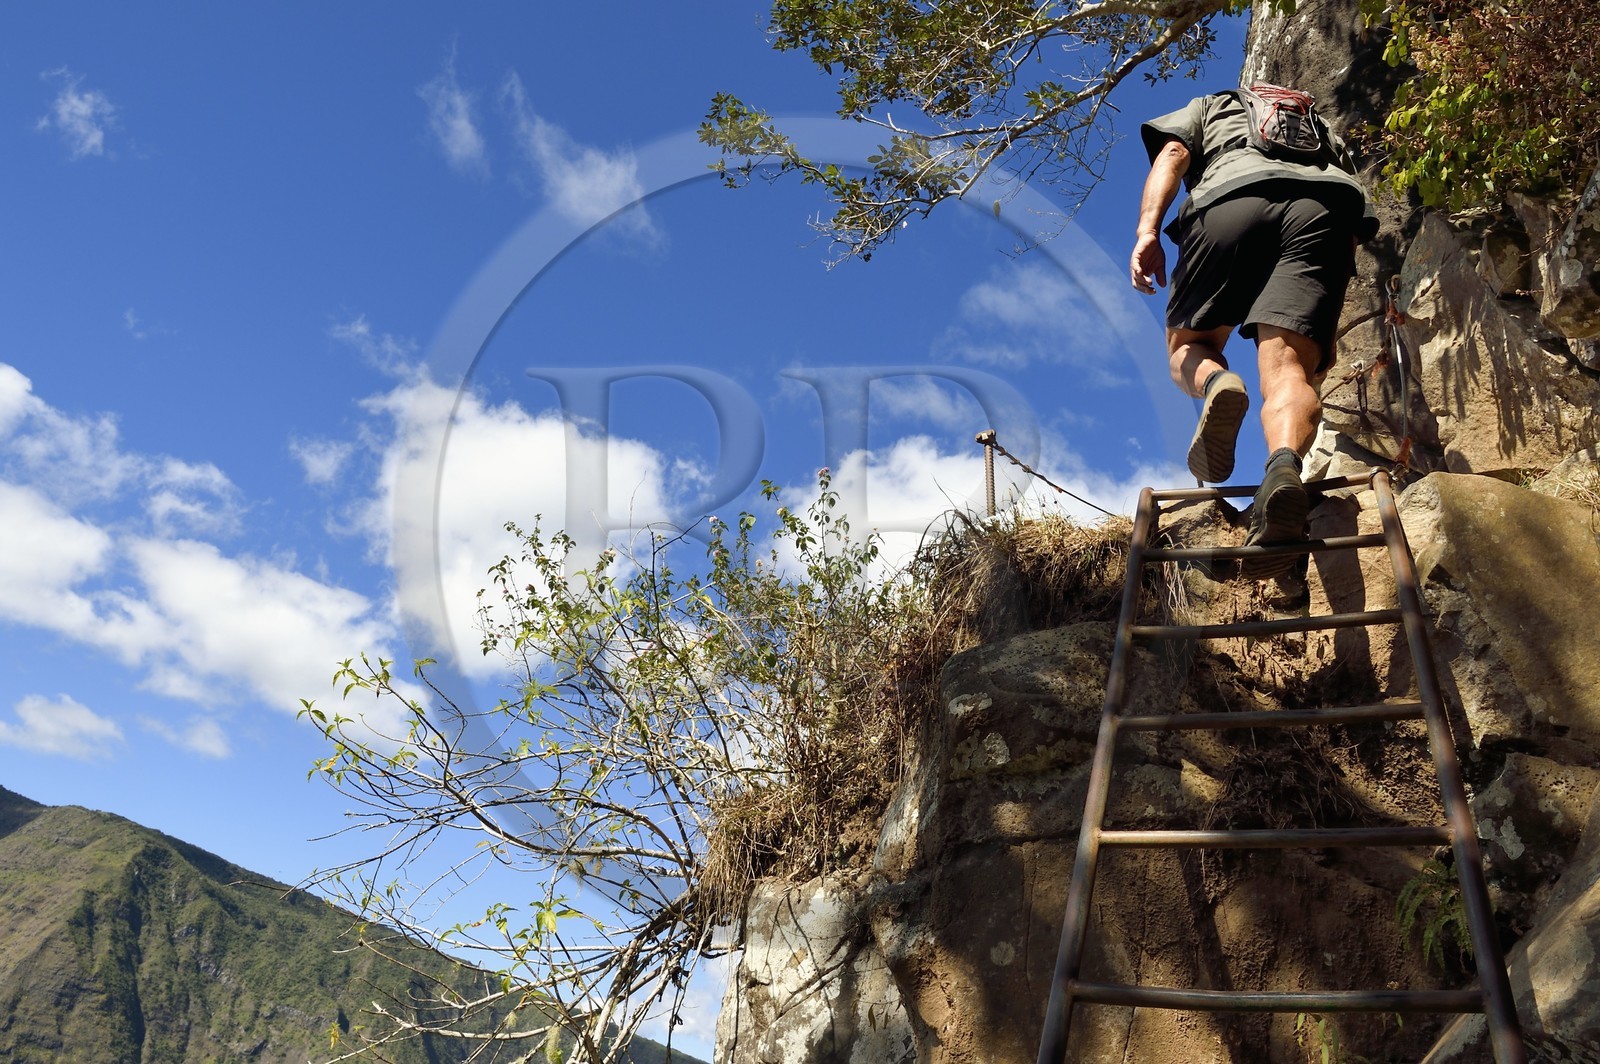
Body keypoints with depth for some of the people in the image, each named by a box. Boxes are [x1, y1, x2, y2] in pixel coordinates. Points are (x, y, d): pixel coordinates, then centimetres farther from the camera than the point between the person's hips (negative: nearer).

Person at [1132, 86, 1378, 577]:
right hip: (1325, 207, 2)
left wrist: (1147, 229, -2)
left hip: (1232, 197, -2)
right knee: (1287, 370, -14)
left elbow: (1172, 154, 13)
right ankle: (1284, 466, -45)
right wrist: (1326, 327, 26)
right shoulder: (1327, 135, 43)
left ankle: (1216, 384, -23)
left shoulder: (1211, 107, 37)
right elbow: (1359, 223, 29)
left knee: (1188, 346, 13)